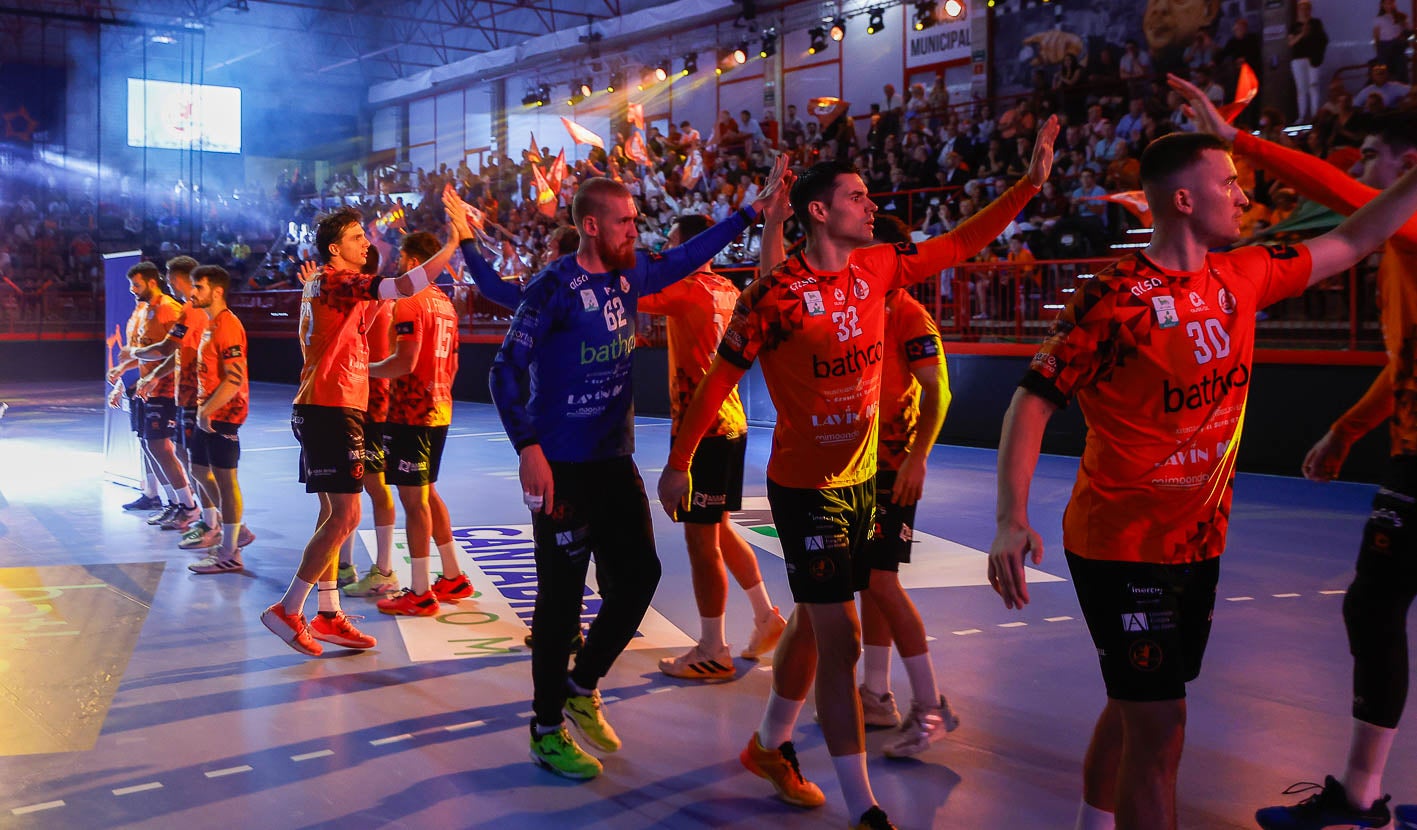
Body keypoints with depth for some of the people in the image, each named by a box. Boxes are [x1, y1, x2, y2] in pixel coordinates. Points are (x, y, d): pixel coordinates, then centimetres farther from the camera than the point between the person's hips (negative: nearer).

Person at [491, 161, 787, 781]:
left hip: (615, 460, 8)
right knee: (562, 592, -1)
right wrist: (529, 449, -24)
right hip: (563, 466, -7)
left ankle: (582, 685, 30)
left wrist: (751, 211, 22)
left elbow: (684, 258, 23)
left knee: (638, 574, 9)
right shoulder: (556, 287, -14)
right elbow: (507, 369, -17)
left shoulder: (629, 275, 7)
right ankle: (547, 729, 14)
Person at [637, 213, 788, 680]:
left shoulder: (688, 290, -15)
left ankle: (713, 653, 4)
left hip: (702, 427, -9)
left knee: (701, 538, -2)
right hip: (728, 424, 9)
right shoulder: (725, 291, 10)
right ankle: (767, 617, 26)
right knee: (718, 530, 21)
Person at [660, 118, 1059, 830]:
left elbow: (957, 246, 8)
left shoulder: (875, 269, 1)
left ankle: (771, 746, 40)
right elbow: (720, 378, -12)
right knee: (840, 641, -7)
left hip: (861, 478, 7)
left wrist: (1030, 182, 2)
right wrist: (678, 463, -8)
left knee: (814, 623, 19)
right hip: (806, 487, -7)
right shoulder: (777, 294, -18)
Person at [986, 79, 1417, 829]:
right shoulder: (1114, 299, -18)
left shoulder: (1242, 278, 3)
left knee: (1136, 710, 21)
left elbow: (1348, 244, 18)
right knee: (1158, 732, -7)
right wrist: (1010, 520, -29)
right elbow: (1033, 401, -19)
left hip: (1200, 544, 8)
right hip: (1123, 549, -7)